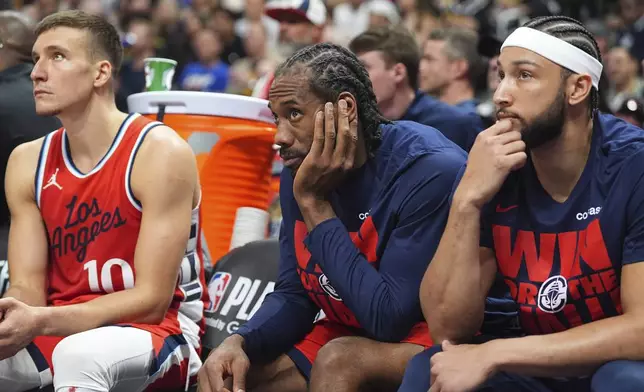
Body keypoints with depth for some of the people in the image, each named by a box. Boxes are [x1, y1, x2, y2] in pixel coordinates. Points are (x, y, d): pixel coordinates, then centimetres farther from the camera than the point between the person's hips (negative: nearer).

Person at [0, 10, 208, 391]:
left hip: (159, 328, -5)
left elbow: (152, 300, -15)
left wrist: (40, 323, -27)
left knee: (80, 354, -38)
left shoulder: (161, 153, -13)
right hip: (62, 330, 5)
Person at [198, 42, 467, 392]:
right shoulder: (300, 172, -1)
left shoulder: (430, 170, -23)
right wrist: (239, 343, -16)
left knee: (340, 360, -32)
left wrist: (314, 204, -23)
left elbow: (389, 320, -26)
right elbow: (293, 294, 6)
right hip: (346, 334, 7)